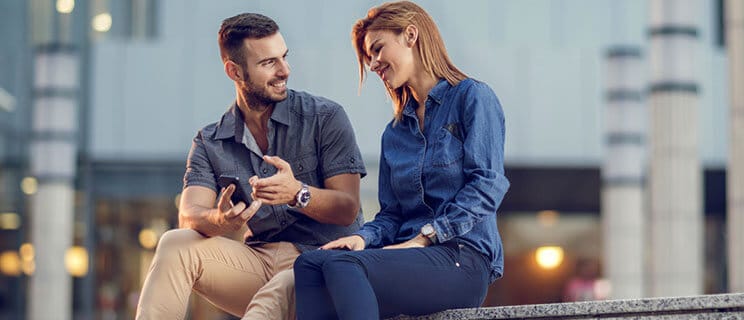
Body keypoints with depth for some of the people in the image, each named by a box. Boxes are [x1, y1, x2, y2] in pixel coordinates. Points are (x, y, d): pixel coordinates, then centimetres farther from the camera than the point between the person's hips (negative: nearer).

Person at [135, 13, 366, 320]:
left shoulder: (325, 118, -2)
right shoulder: (209, 143, 7)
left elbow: (348, 209, -8)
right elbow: (189, 216, -8)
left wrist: (298, 194, -30)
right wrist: (220, 221, -33)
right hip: (259, 258, 4)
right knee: (175, 245, -20)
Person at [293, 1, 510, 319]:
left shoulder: (472, 97, 4)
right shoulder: (394, 132, 24)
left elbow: (487, 185, -8)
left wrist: (424, 237, -14)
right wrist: (364, 237, -4)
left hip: (463, 259, -6)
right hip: (414, 257, 6)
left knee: (341, 265, -32)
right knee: (309, 263, -23)